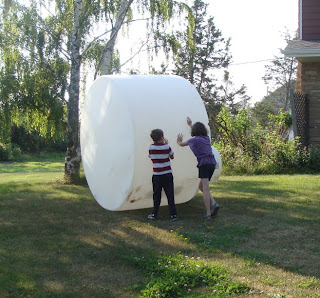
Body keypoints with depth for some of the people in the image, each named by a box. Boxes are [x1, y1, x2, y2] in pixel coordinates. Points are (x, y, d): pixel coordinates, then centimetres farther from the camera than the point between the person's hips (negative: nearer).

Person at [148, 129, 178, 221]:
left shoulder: (151, 147, -2)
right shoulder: (166, 147, -6)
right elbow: (172, 157, 9)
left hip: (156, 175, 2)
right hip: (167, 174, -1)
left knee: (156, 195, 11)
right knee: (170, 195, 3)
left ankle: (154, 214, 14)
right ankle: (173, 214, 4)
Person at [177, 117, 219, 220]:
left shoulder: (194, 140, -1)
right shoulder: (206, 138, 17)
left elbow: (182, 144, 18)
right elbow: (200, 132, 41)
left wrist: (178, 141, 41)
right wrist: (190, 124, 54)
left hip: (204, 164, -7)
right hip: (212, 164, 7)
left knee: (205, 189, -9)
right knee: (201, 186, 17)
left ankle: (208, 214, -12)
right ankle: (214, 204, -1)